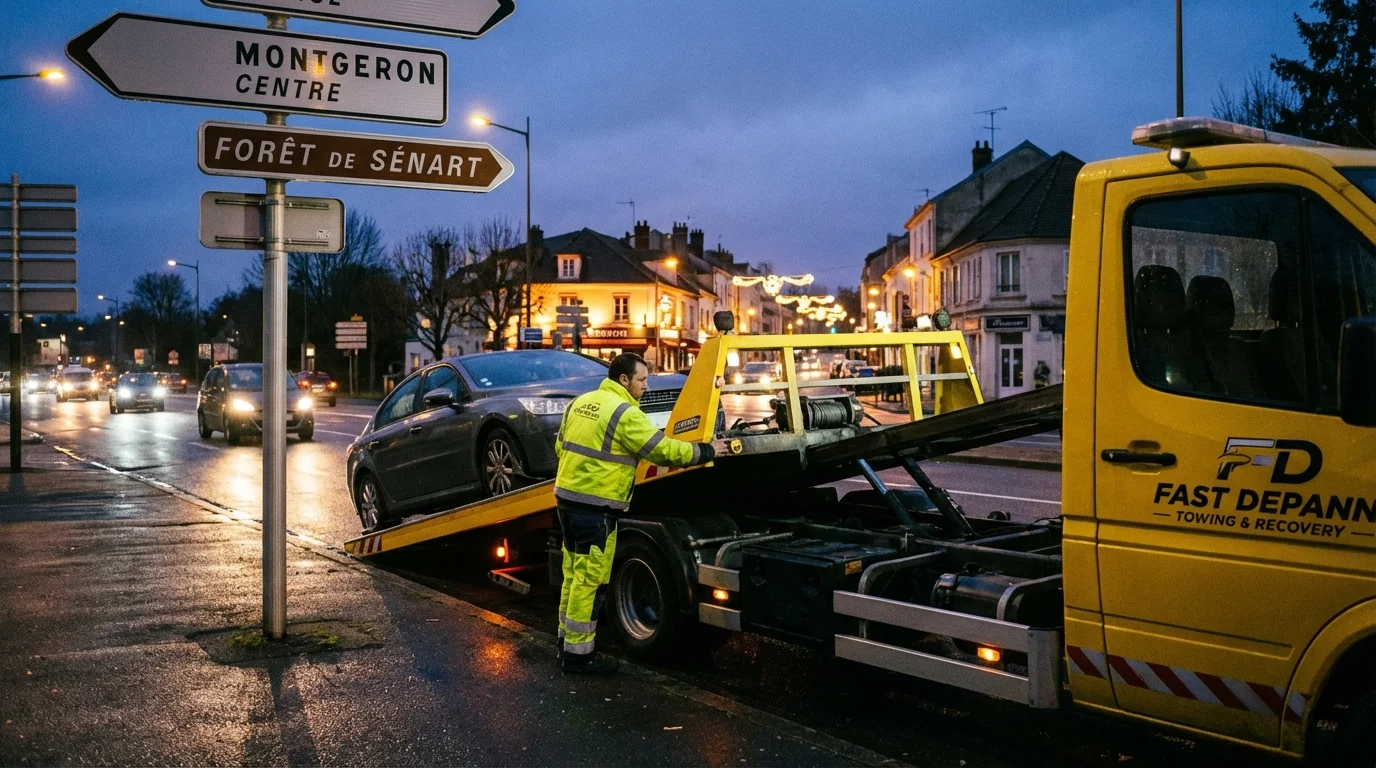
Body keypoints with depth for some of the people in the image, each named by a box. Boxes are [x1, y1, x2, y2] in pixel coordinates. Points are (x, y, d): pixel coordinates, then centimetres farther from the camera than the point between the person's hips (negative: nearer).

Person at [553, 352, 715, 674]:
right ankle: (578, 653, 4)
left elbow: (560, 447, 19)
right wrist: (706, 452, -4)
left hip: (567, 497, 9)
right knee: (590, 579, -2)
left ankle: (568, 639, 28)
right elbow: (663, 450, -14)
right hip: (596, 507, -9)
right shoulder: (626, 413, -15)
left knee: (573, 574, 18)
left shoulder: (580, 403, 12)